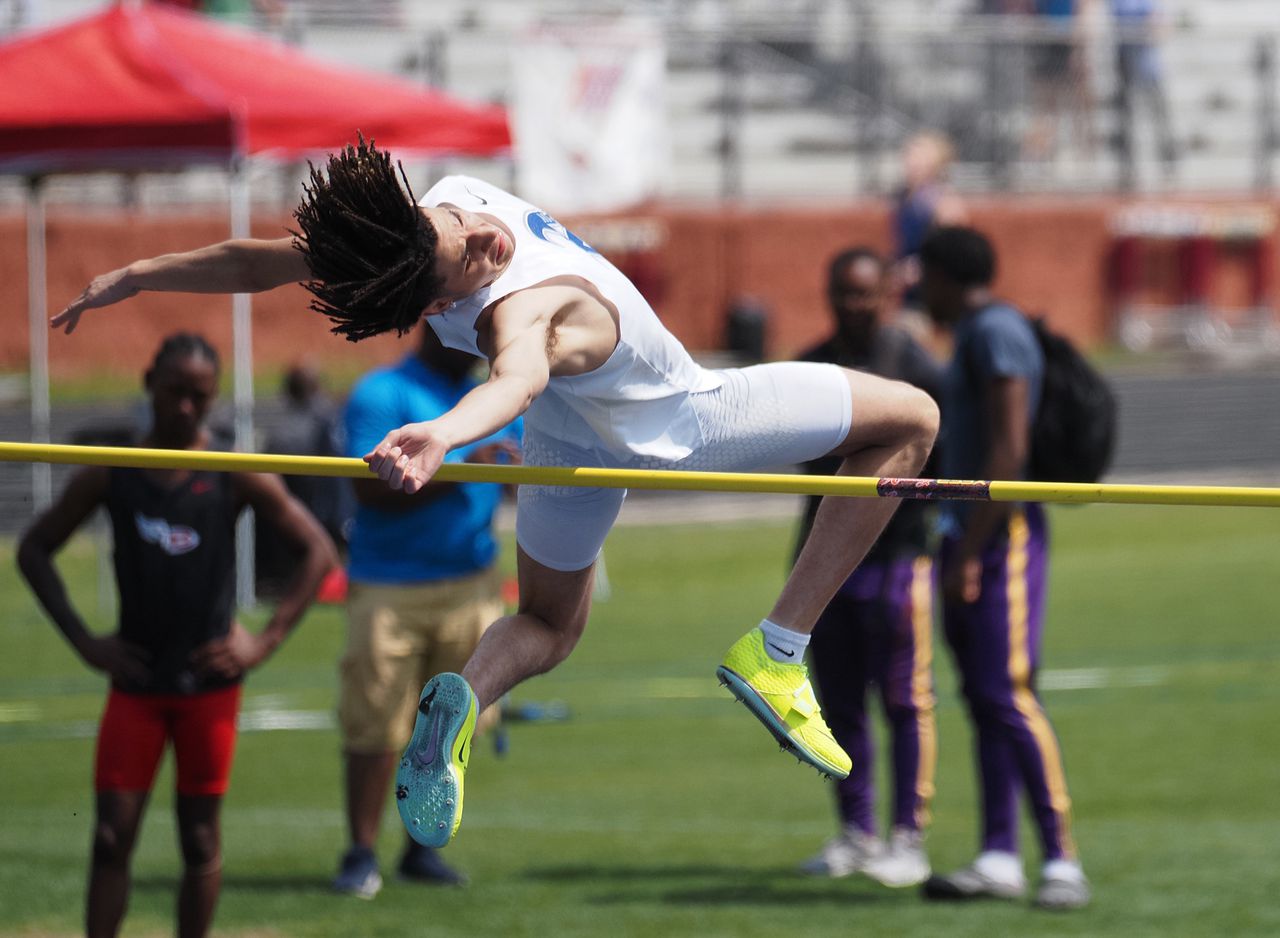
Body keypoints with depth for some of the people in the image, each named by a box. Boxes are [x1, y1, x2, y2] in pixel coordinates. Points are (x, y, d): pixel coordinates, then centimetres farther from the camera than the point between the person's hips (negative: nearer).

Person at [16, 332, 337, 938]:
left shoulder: (238, 479, -4)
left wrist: (266, 641, -7)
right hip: (136, 682, 1)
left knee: (200, 839, 5)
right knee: (111, 836, -5)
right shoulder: (108, 477, 0)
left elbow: (318, 551, 0)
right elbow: (35, 550, 8)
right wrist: (84, 642, 0)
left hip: (209, 683, -1)